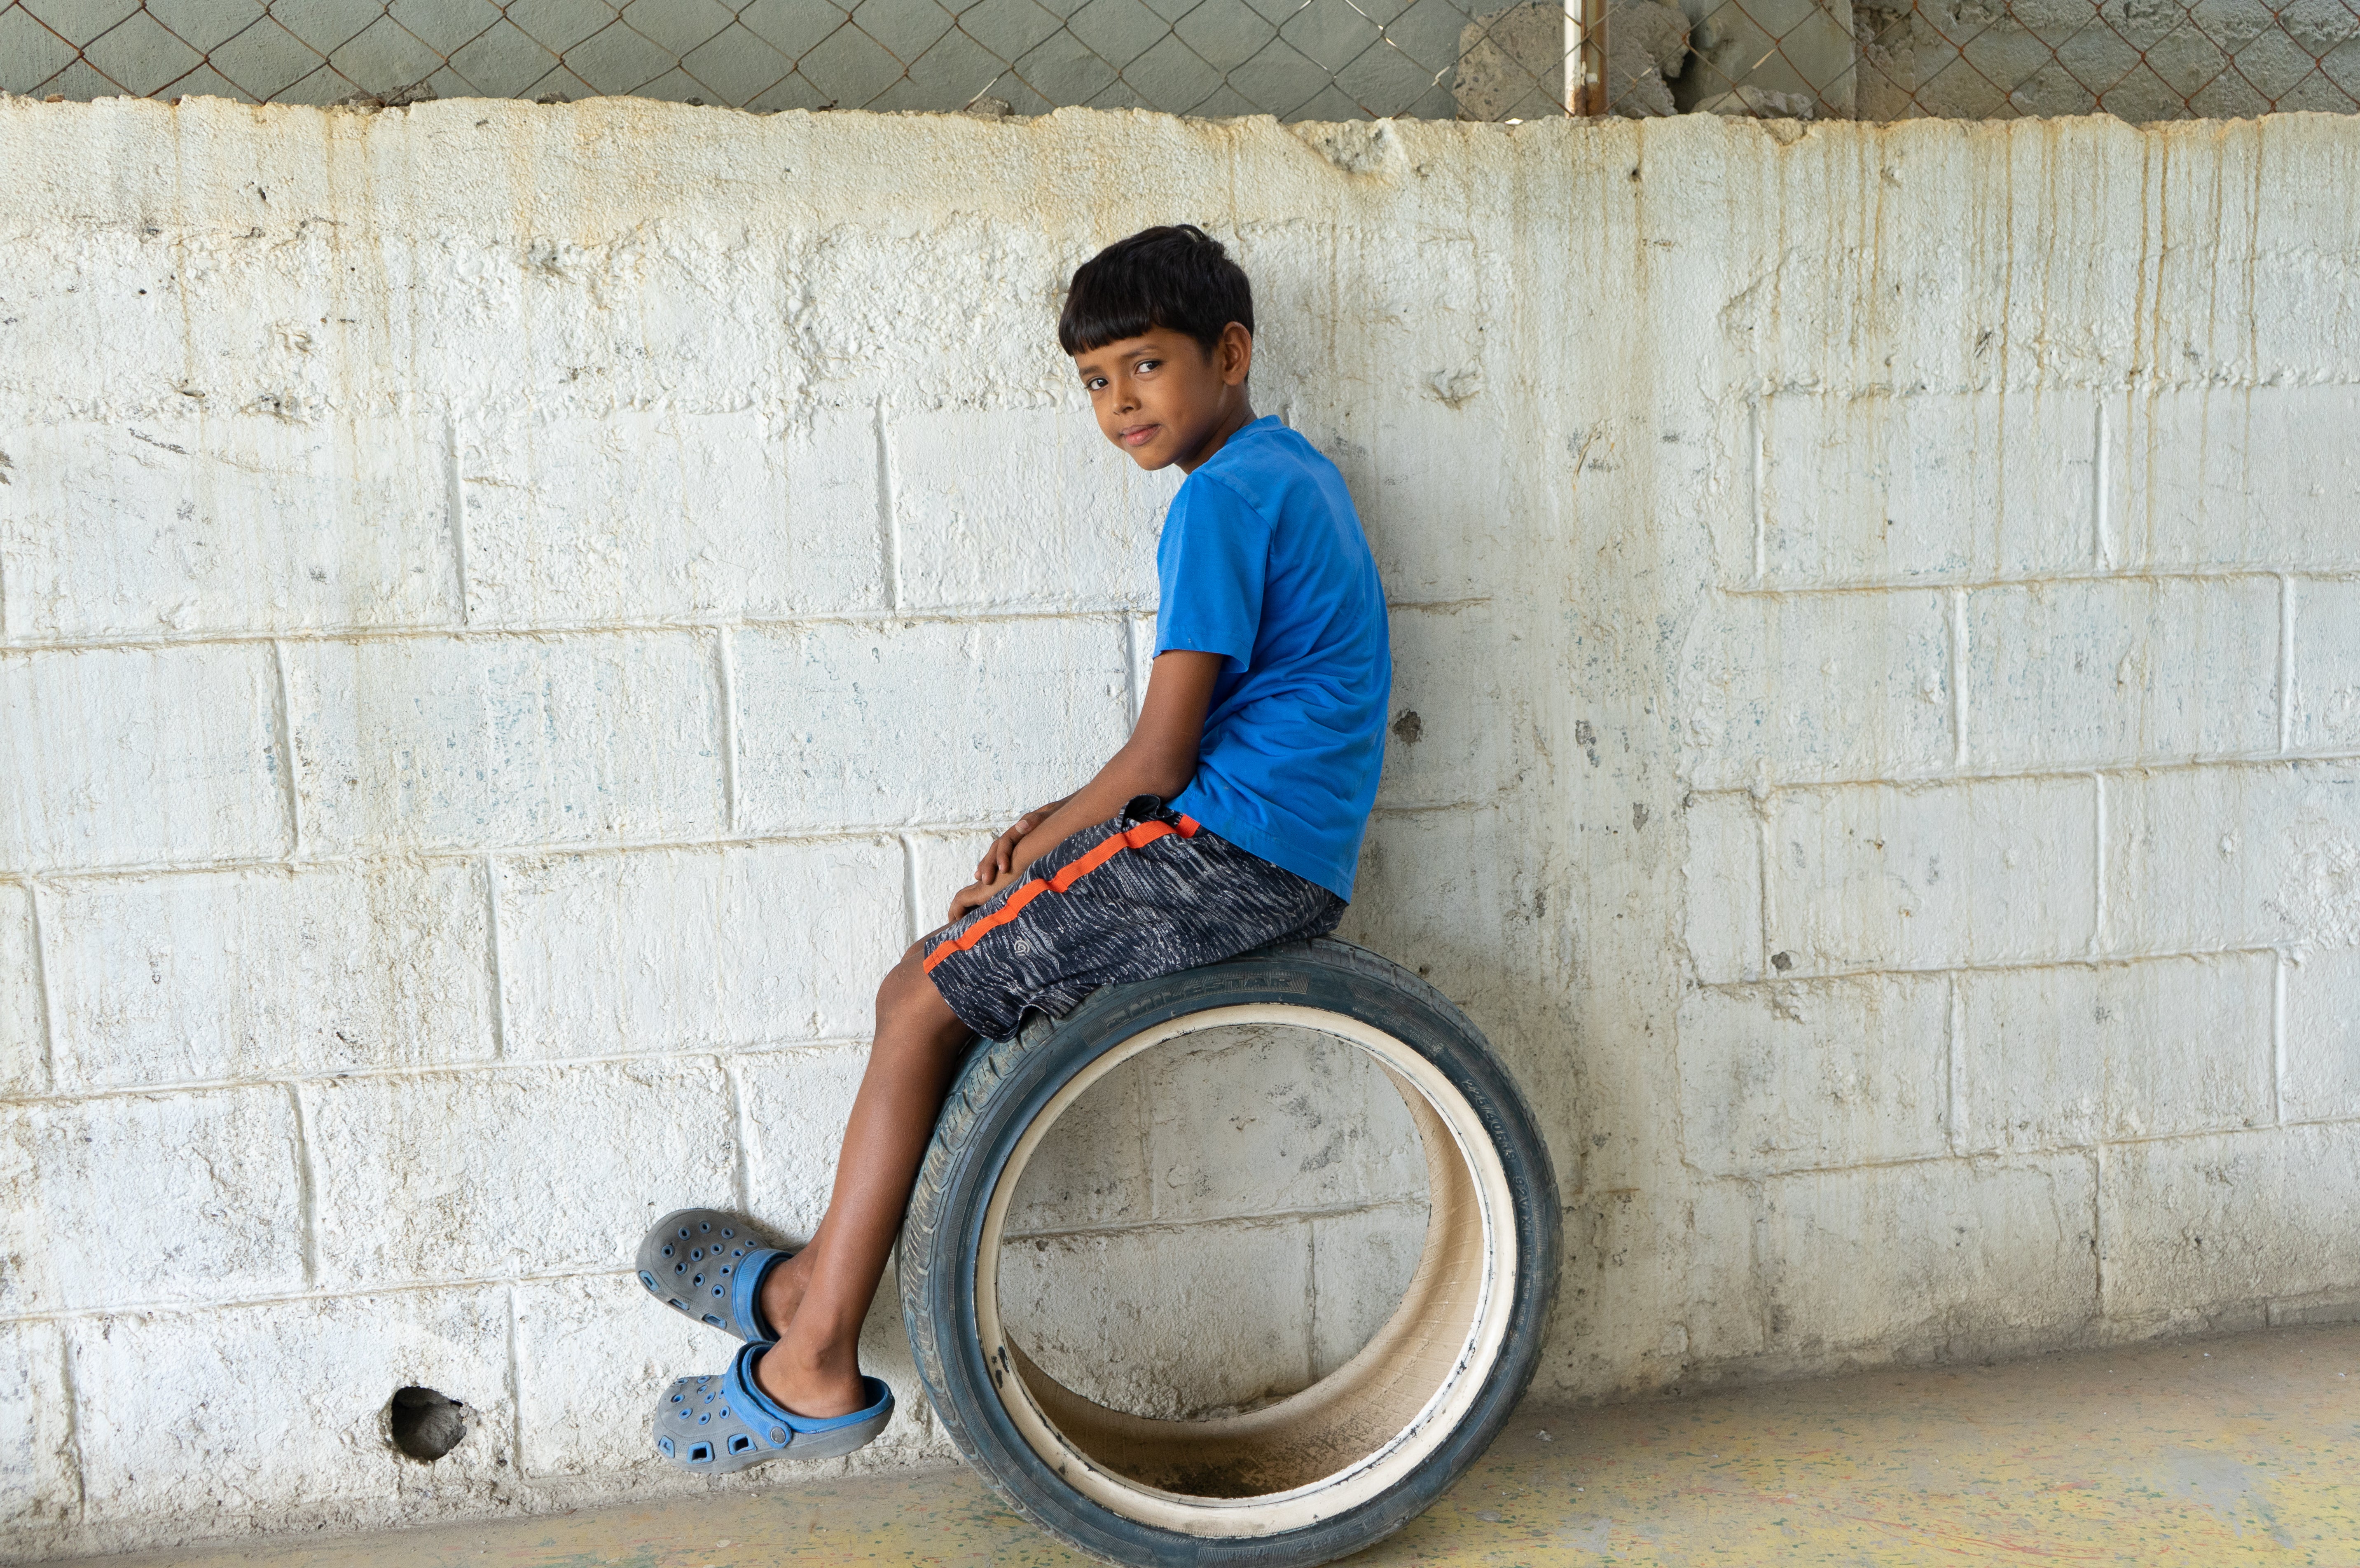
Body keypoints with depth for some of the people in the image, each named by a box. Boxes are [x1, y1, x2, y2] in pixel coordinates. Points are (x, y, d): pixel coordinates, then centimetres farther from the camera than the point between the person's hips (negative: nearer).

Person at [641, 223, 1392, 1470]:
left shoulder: (1223, 497, -12)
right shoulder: (1294, 472, 19)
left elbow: (1161, 759, -16)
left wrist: (1034, 858, -1)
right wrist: (1066, 827, 11)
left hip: (1223, 855, -10)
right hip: (1286, 863, 10)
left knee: (924, 1000, -5)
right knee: (950, 975, 13)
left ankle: (817, 1367, 2)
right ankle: (826, 1277, 21)